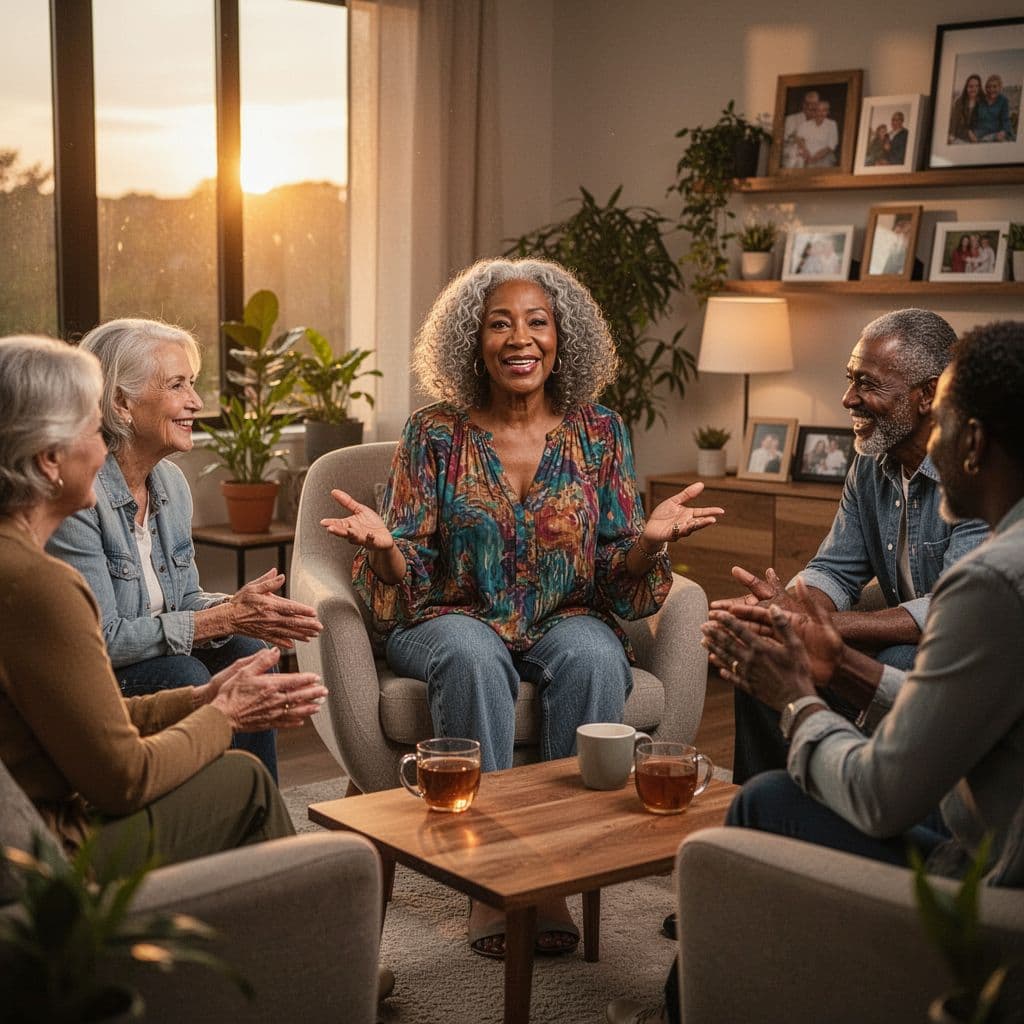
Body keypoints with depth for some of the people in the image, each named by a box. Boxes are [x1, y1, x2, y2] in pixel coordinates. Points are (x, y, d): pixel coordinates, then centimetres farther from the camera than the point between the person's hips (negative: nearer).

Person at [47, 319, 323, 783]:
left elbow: (185, 601, 9)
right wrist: (225, 617, -24)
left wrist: (237, 608, -15)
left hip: (156, 656, 7)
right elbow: (100, 638, -23)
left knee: (247, 651, -16)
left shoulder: (171, 483, 5)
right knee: (184, 676, -29)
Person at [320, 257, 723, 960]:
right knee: (473, 658, -35)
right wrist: (384, 545, -26)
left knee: (593, 656, -33)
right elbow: (409, 579, -2)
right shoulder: (436, 434, 0)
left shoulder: (599, 433, 4)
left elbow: (617, 578, 3)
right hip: (458, 618, -1)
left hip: (567, 618, 1)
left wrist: (648, 540, -20)